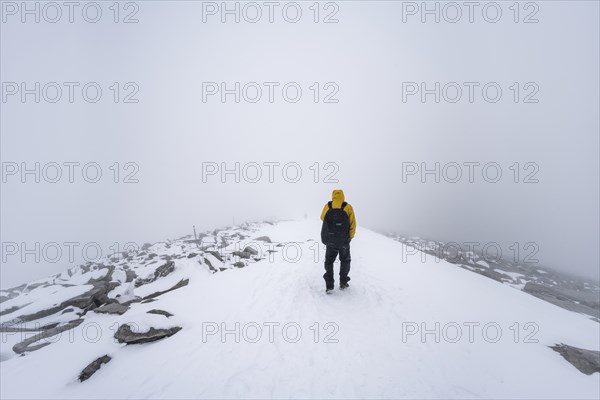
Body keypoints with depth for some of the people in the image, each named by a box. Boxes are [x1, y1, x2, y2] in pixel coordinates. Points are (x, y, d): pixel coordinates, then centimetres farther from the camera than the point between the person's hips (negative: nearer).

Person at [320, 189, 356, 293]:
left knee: (329, 261, 13)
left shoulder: (327, 206, -3)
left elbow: (322, 218, 15)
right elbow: (353, 224, -7)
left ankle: (329, 285, 6)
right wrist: (350, 237, 4)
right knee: (345, 261, 20)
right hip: (344, 240, -1)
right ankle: (343, 283, 22)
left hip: (330, 240, 1)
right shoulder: (347, 207, -6)